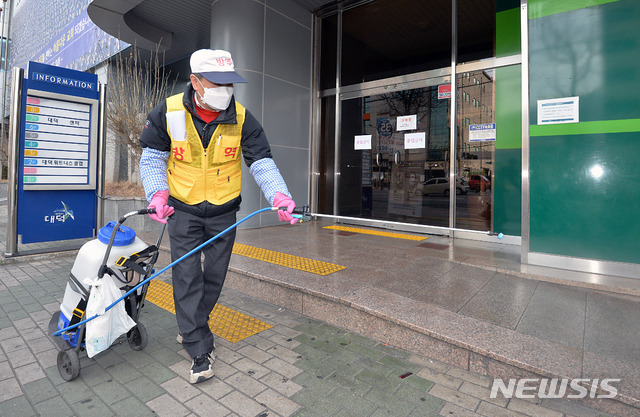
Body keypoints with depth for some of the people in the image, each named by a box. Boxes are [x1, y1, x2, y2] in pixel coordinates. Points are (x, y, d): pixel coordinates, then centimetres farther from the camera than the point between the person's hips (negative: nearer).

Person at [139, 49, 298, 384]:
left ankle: (189, 328, 38)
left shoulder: (242, 118, -11)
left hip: (223, 211, 1)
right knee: (187, 277, -4)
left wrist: (280, 196, -31)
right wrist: (157, 194, -21)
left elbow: (262, 162, -13)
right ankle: (200, 351, 9)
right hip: (183, 209, -1)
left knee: (214, 277, 11)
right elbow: (153, 158, -3)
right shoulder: (168, 112, -11)